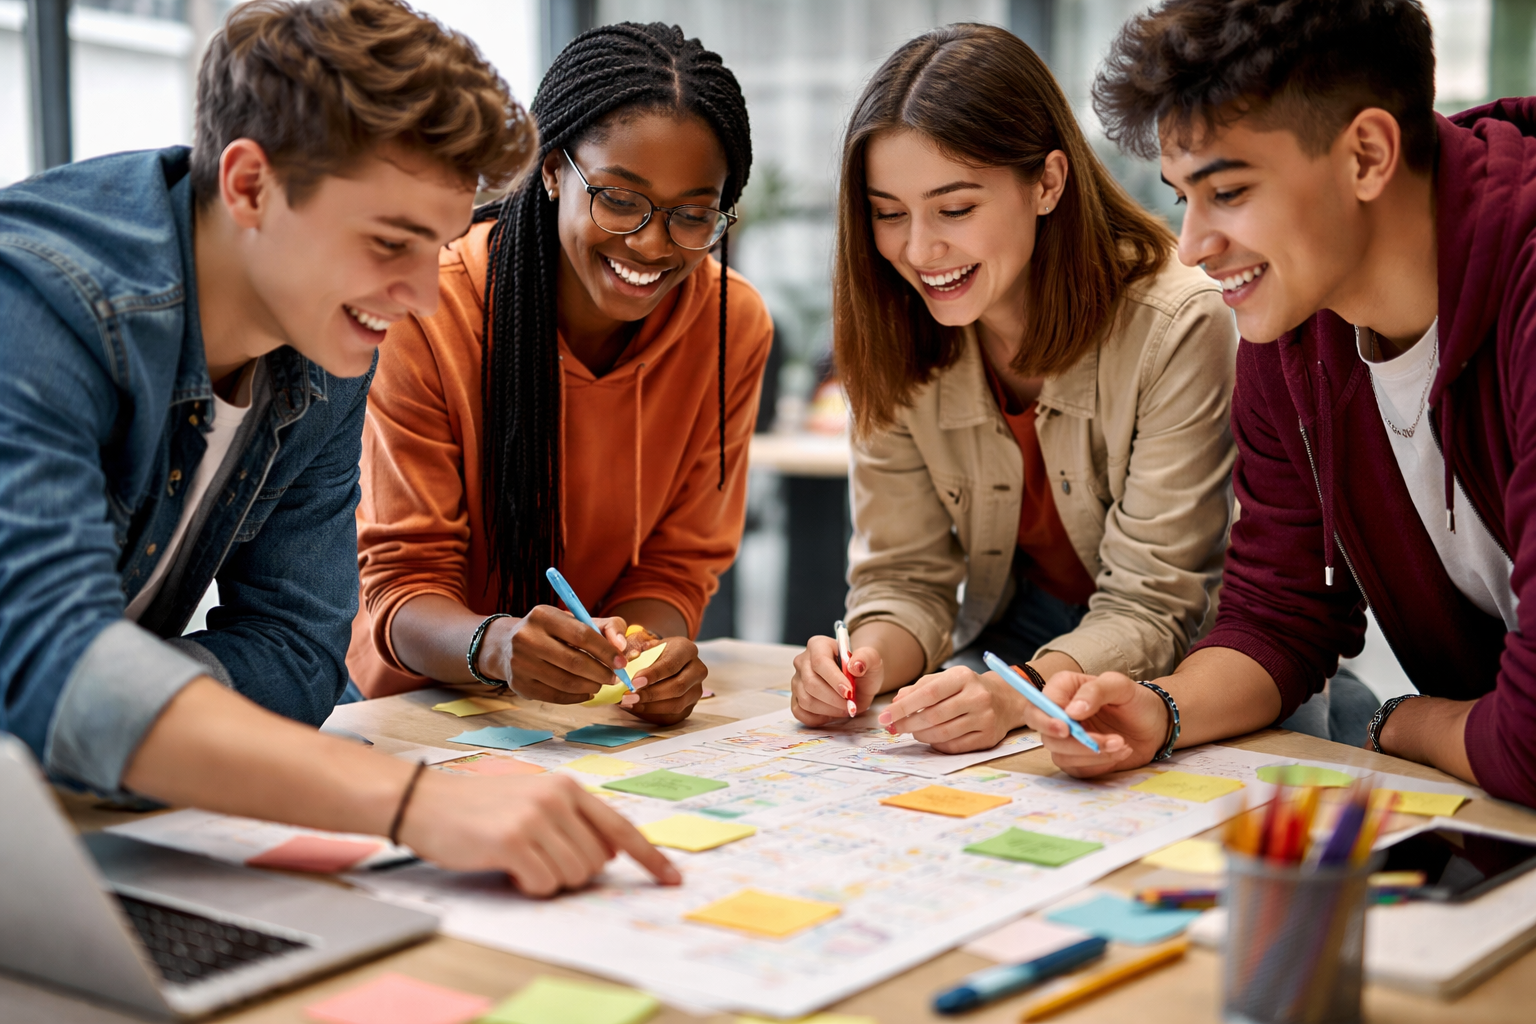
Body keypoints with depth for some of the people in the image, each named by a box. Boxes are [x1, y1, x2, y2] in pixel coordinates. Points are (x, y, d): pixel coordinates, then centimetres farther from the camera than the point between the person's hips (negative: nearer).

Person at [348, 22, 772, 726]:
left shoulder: (734, 325, -8)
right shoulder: (429, 310, -18)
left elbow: (675, 562, -3)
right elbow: (404, 577, -16)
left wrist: (652, 649, -26)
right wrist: (492, 644, -39)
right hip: (425, 700, -3)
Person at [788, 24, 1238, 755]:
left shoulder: (1176, 328, -21)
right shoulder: (893, 339, -8)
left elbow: (1151, 607, -21)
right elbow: (905, 573, -4)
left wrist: (1016, 695, -39)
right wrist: (871, 660, -28)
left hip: (1178, 683, -2)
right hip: (1006, 646, 3)